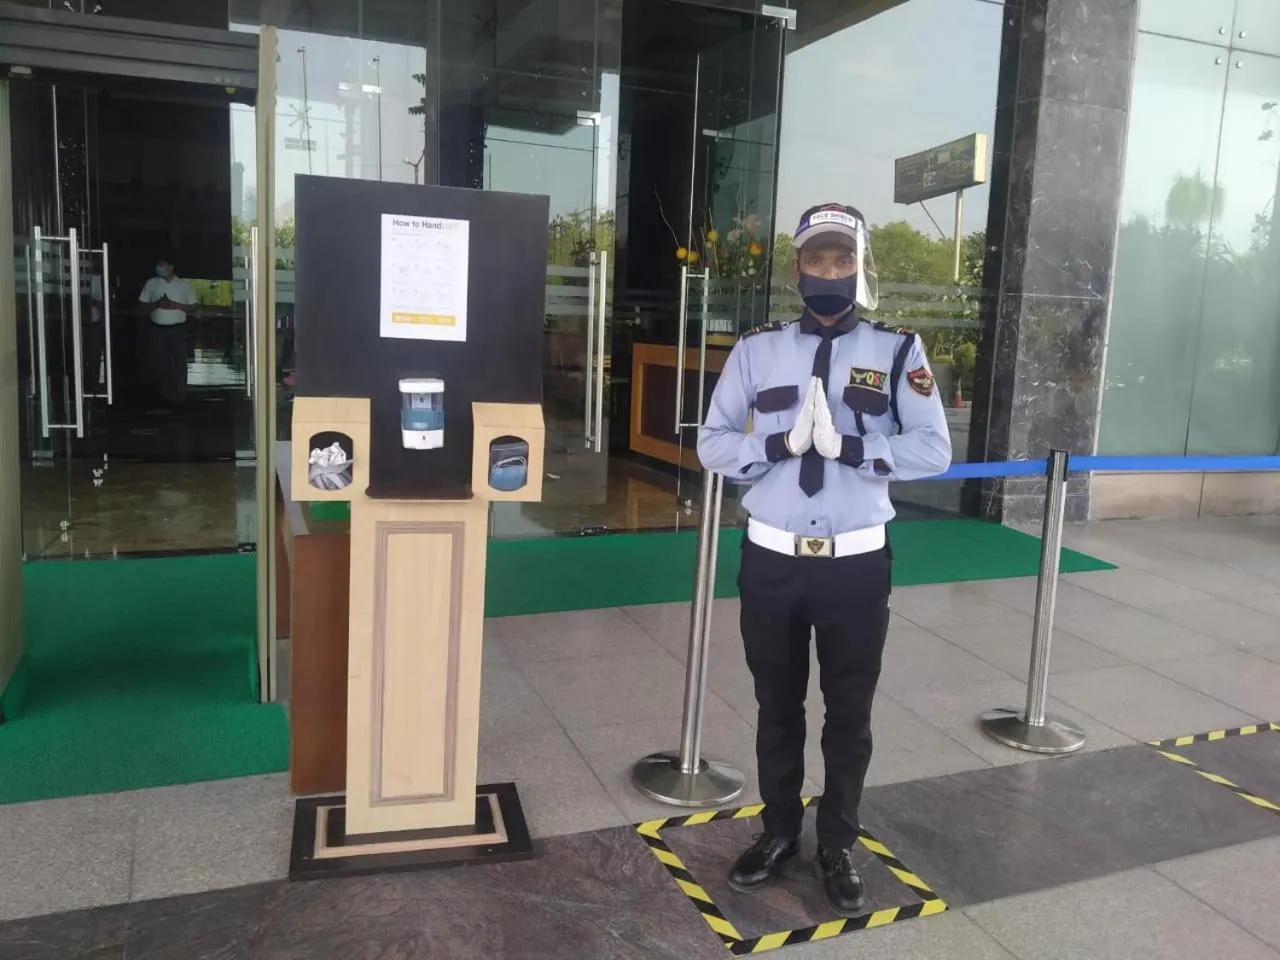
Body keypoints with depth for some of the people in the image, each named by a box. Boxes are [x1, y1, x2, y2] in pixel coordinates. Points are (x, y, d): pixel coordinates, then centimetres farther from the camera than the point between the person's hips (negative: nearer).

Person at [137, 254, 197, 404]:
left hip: (178, 329, -1)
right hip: (157, 329, 1)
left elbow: (193, 308, 4)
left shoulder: (184, 285, 2)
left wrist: (176, 305, -13)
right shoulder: (151, 283, 4)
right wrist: (156, 305, -14)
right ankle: (165, 396, 18)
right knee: (160, 363, 5)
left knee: (179, 363, -5)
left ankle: (179, 397, 2)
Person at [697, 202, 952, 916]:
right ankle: (780, 832, 37)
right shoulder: (757, 349, 1)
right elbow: (713, 445, -1)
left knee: (850, 712, 13)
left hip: (857, 562, -1)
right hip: (772, 559, 1)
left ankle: (839, 846, 33)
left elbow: (935, 450, -8)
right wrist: (783, 441, -17)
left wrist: (848, 445, -20)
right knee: (778, 706, 16)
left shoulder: (898, 351, -2)